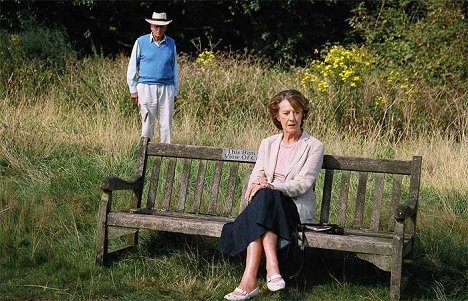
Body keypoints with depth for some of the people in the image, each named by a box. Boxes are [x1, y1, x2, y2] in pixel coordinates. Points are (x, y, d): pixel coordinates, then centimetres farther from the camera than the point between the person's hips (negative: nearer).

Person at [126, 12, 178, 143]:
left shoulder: (171, 43, 11)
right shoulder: (141, 42, 3)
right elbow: (132, 67, 6)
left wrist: (175, 92, 16)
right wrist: (133, 89, 1)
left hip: (166, 88, 2)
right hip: (146, 87, -2)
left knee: (166, 124, -2)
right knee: (147, 123, -2)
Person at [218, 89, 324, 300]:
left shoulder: (314, 147, 4)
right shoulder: (268, 144, 19)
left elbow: (302, 184, -7)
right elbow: (256, 175, 10)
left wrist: (270, 186, -23)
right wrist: (256, 183, -16)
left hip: (297, 208, -3)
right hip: (267, 204, 4)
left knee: (264, 197, -35)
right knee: (262, 195, -34)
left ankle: (249, 281, -47)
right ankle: (272, 269, -48)